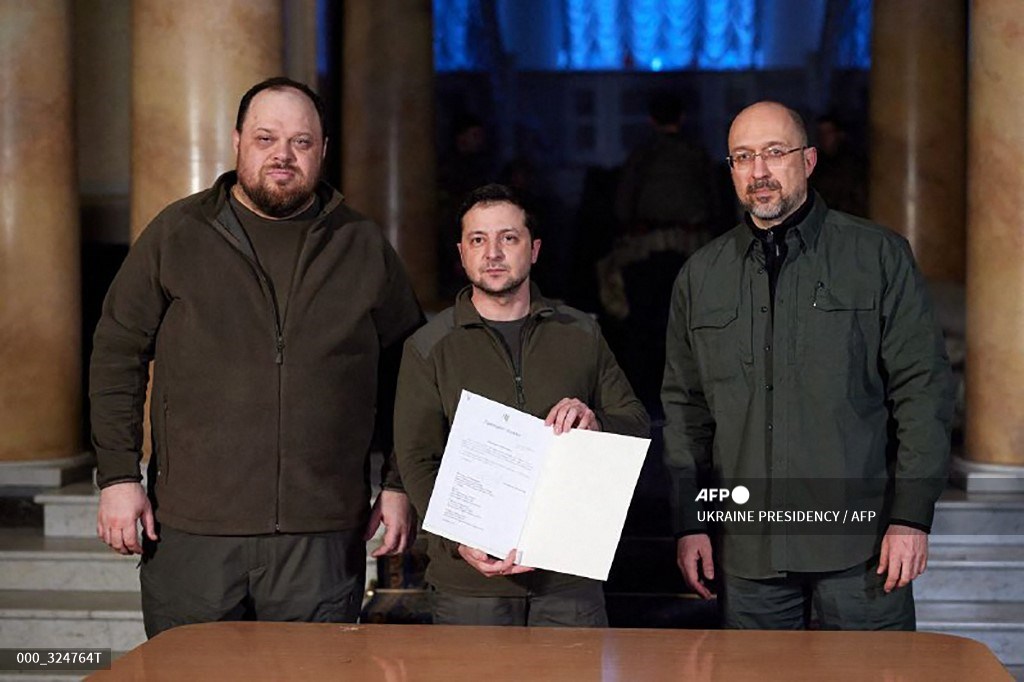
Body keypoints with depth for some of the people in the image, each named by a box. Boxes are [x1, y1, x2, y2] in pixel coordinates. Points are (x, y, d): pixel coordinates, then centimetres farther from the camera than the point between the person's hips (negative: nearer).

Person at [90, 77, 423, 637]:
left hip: (322, 536, 1)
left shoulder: (364, 248, 8)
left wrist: (399, 486, 8)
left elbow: (407, 377, 14)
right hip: (192, 529, 0)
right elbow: (117, 356, 5)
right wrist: (118, 476, -2)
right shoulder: (176, 234, 5)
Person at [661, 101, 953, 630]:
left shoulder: (879, 256, 2)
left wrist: (912, 516, -8)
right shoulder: (701, 276, 11)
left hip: (859, 546, -2)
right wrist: (689, 524, 7)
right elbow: (684, 408, 14)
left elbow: (922, 388, -2)